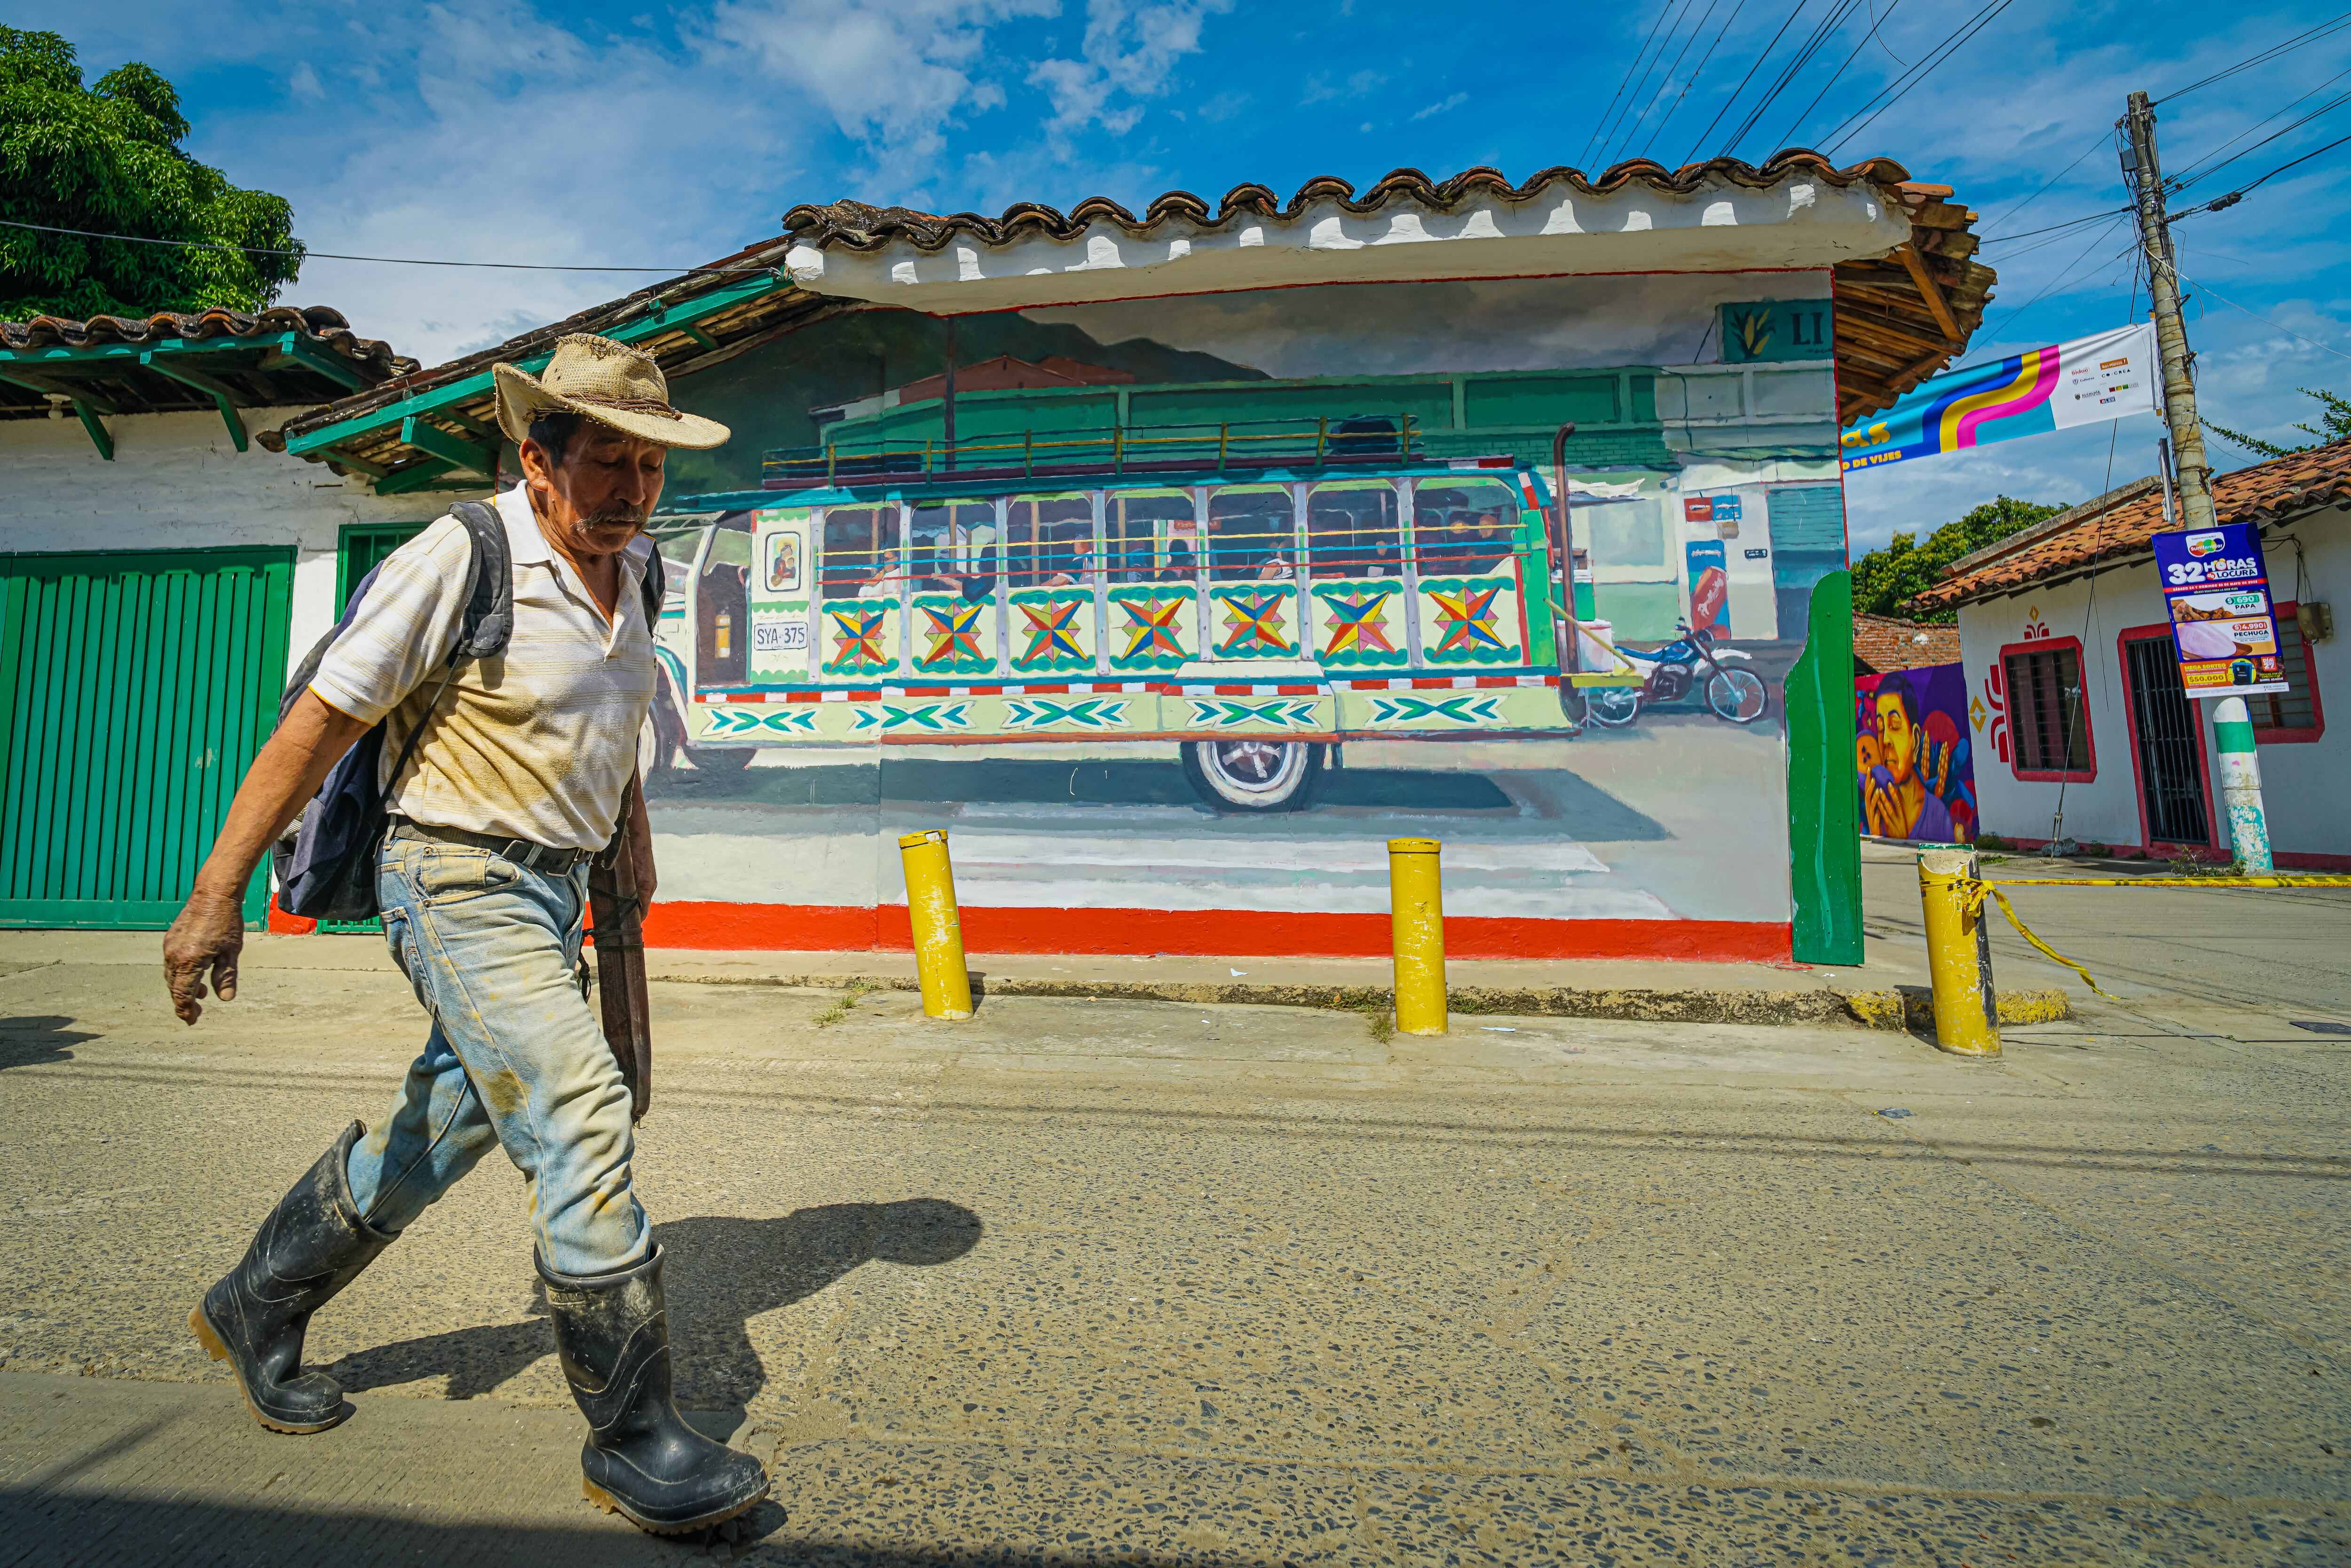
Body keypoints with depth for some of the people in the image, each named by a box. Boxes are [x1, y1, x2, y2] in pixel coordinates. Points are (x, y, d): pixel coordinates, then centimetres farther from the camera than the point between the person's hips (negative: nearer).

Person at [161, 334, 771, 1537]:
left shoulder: (628, 568, 5)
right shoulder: (457, 560, -16)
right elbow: (316, 728, -13)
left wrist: (632, 835, 24)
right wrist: (216, 894, -10)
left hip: (552, 890, 8)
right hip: (461, 884, -8)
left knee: (437, 1132, 19)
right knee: (581, 1122, -15)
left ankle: (255, 1312, 43)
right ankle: (631, 1437, -3)